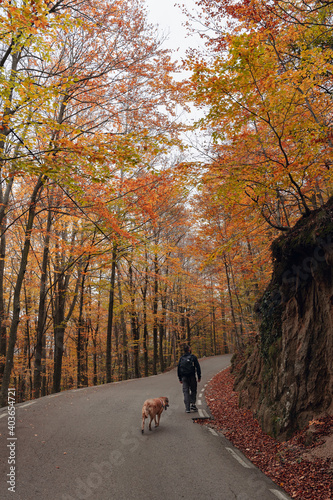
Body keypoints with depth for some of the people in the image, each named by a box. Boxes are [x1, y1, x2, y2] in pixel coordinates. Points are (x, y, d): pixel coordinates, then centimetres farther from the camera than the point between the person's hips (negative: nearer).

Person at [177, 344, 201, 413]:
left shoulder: (181, 358, 6)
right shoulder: (193, 357, -3)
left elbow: (178, 368, 9)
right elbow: (198, 367, -5)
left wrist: (180, 378, 16)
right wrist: (199, 376, 2)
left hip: (184, 377, 2)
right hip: (192, 377, -2)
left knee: (186, 392, 4)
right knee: (193, 391, 13)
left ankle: (187, 408, 2)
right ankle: (192, 404, 1)